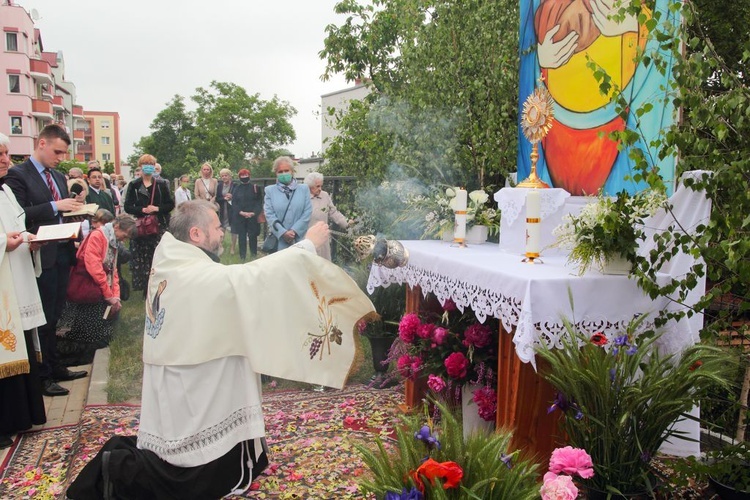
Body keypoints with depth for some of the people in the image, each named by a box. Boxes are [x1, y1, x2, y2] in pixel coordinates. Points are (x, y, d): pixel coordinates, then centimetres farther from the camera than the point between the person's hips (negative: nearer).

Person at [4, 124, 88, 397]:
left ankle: (54, 367, 26)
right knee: (43, 318, 0)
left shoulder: (59, 177, 15)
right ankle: (42, 376, 11)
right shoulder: (18, 175, -8)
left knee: (55, 314, 15)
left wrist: (73, 206, -3)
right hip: (41, 256, -7)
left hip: (62, 252, 7)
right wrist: (55, 206, -24)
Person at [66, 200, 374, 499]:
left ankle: (122, 457, 14)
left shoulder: (169, 267, 4)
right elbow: (256, 275, -26)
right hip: (196, 399, -10)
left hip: (179, 391, 10)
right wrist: (307, 245, -15)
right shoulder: (201, 277, -24)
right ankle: (123, 470, 0)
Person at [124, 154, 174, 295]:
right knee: (141, 257, -2)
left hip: (158, 226, 0)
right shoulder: (134, 186, 7)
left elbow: (170, 204, 6)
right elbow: (127, 207, 3)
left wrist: (157, 208, -11)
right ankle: (145, 287, 7)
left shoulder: (161, 185, 7)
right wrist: (143, 210, -13)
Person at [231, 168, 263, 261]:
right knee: (241, 236, 4)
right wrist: (241, 212, -11)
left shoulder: (255, 187, 3)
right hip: (239, 217, 2)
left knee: (253, 236, -1)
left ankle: (254, 255, 10)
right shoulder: (236, 188, 8)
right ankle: (242, 256, 10)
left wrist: (253, 213, -15)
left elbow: (259, 202, -1)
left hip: (253, 216, -2)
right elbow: (234, 203, 3)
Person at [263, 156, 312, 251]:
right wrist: (283, 233, -14)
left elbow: (307, 212, 1)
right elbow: (269, 214, -1)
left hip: (300, 239, 1)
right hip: (278, 240, 0)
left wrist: (294, 231, -11)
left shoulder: (304, 189, 10)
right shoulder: (270, 190, 8)